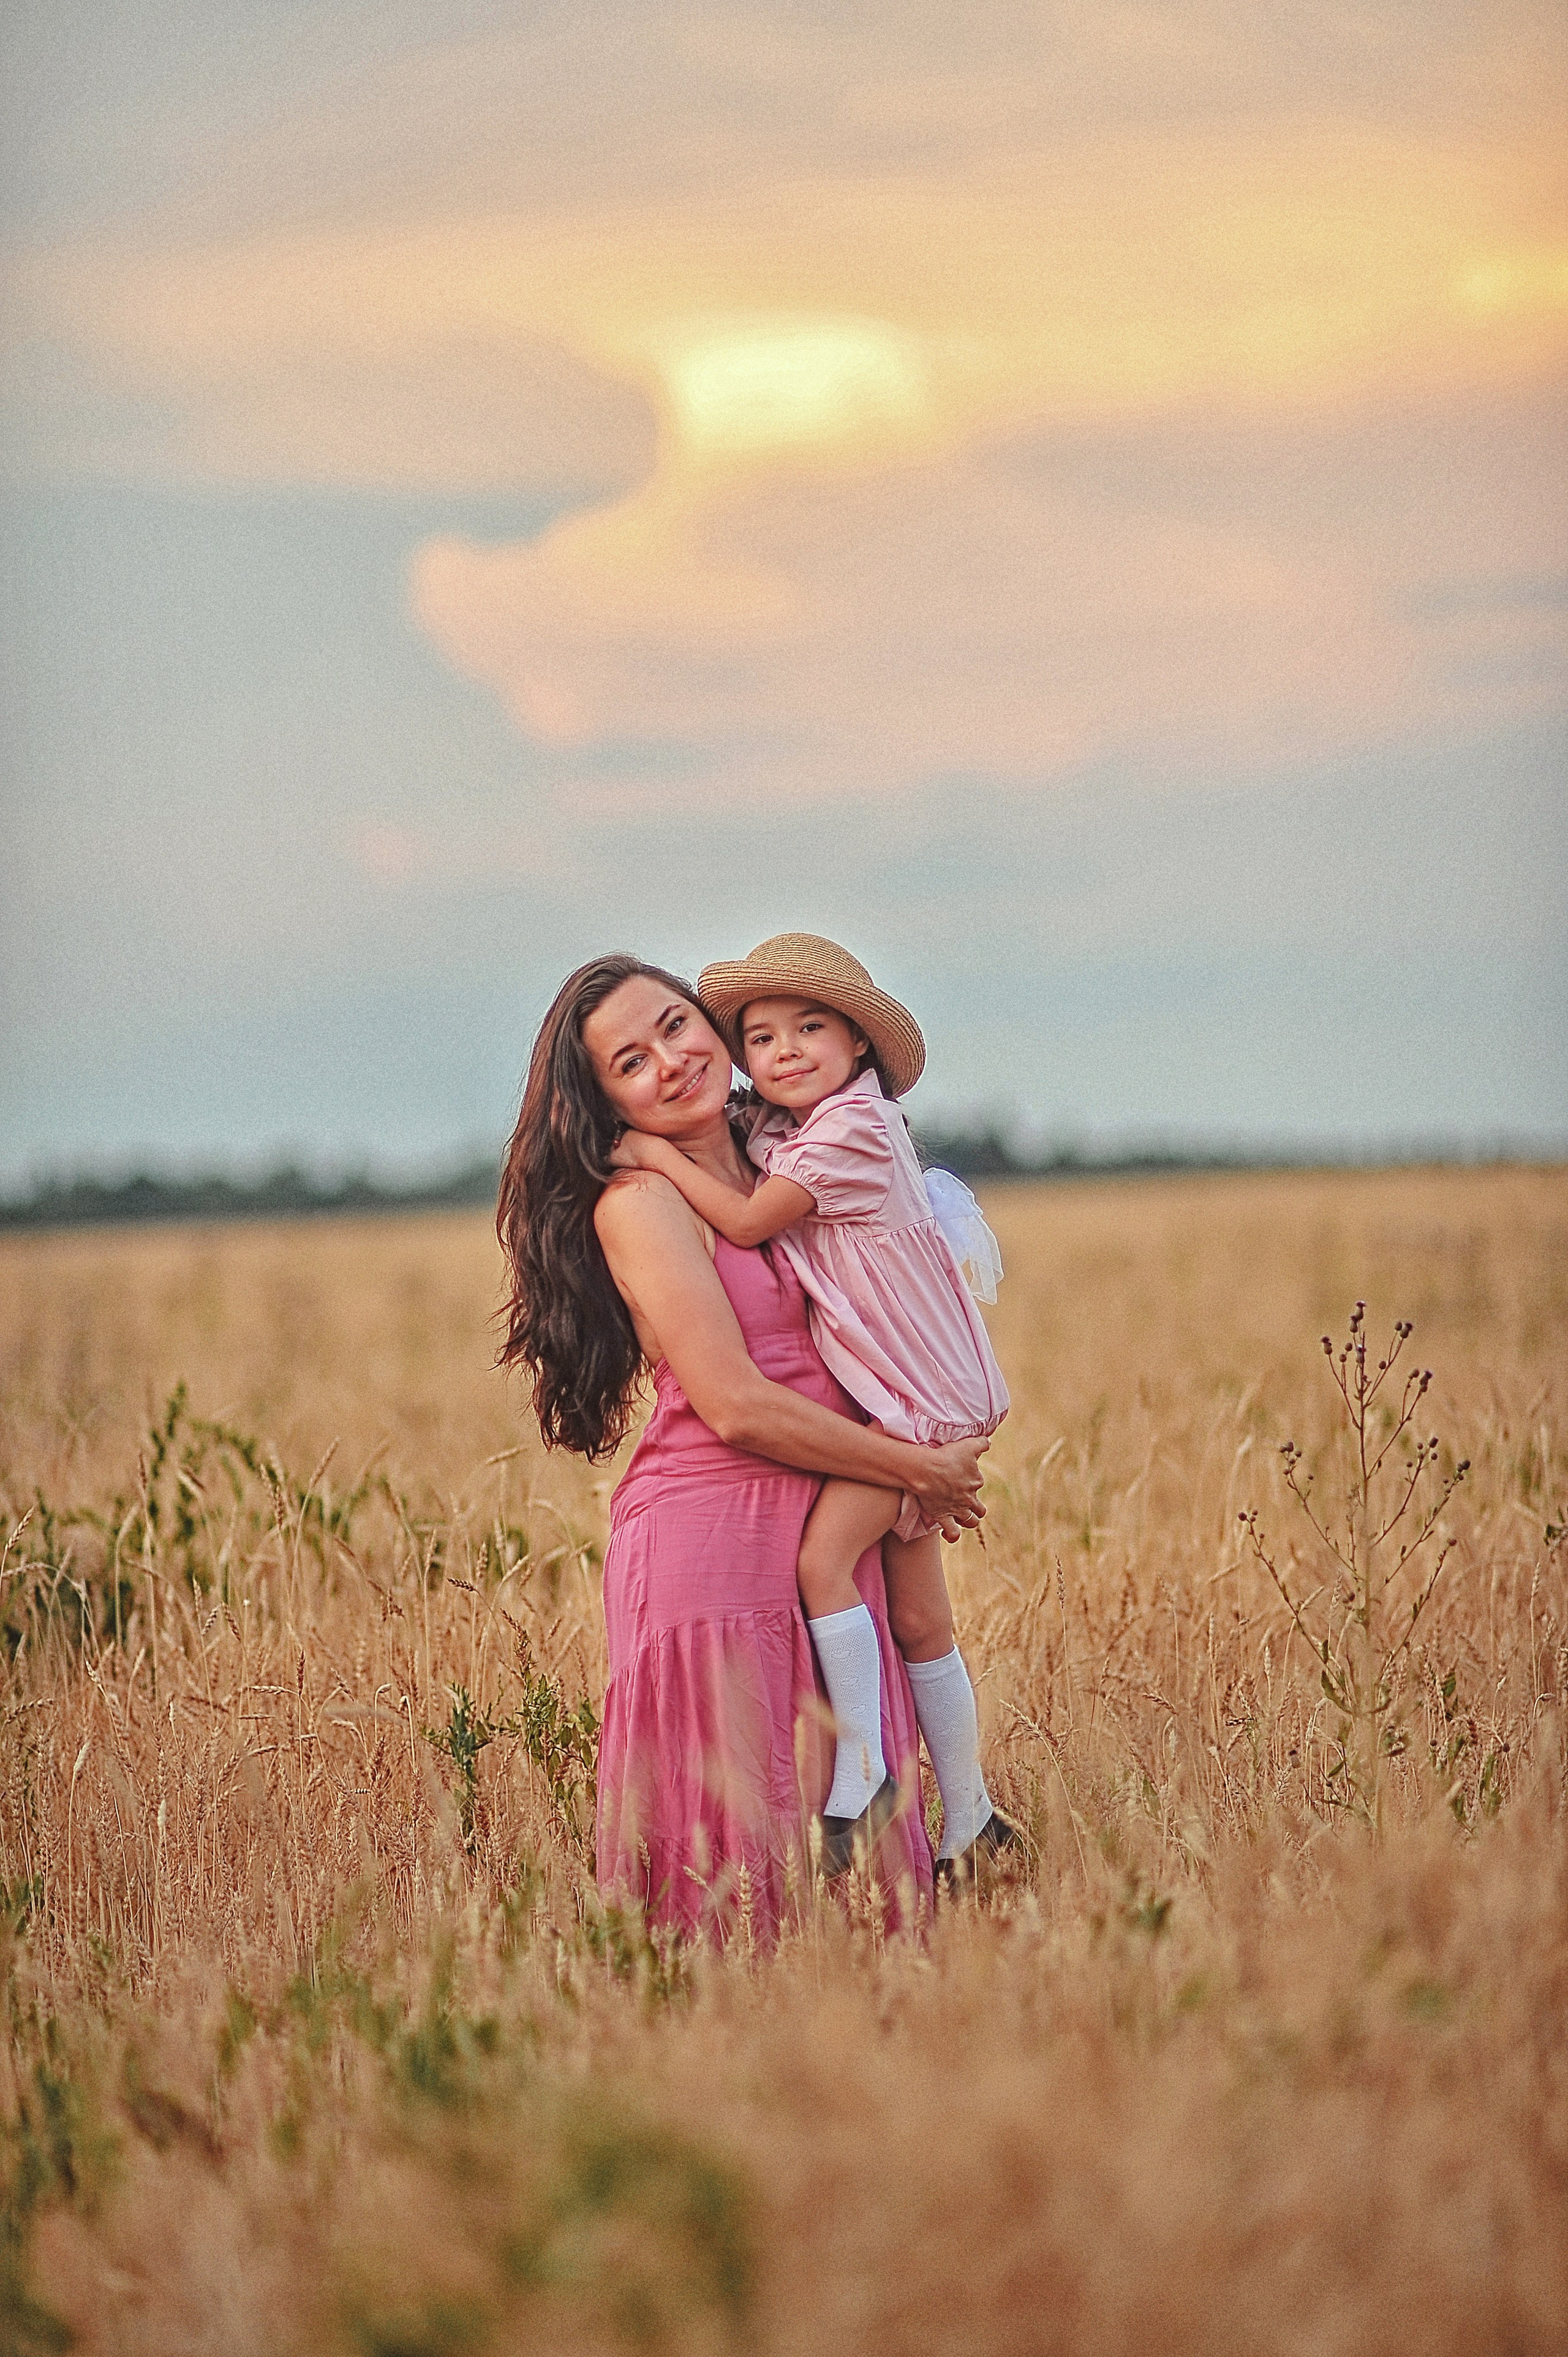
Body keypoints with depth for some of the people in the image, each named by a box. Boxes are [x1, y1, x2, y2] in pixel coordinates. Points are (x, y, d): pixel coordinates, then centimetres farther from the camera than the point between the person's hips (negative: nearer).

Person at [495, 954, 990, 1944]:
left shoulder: (777, 1179, 13)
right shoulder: (638, 1203, -9)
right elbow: (736, 1406, -15)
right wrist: (919, 1471, -7)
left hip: (828, 1545, 7)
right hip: (708, 1542, -7)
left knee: (851, 1838, 5)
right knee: (736, 1854, -6)